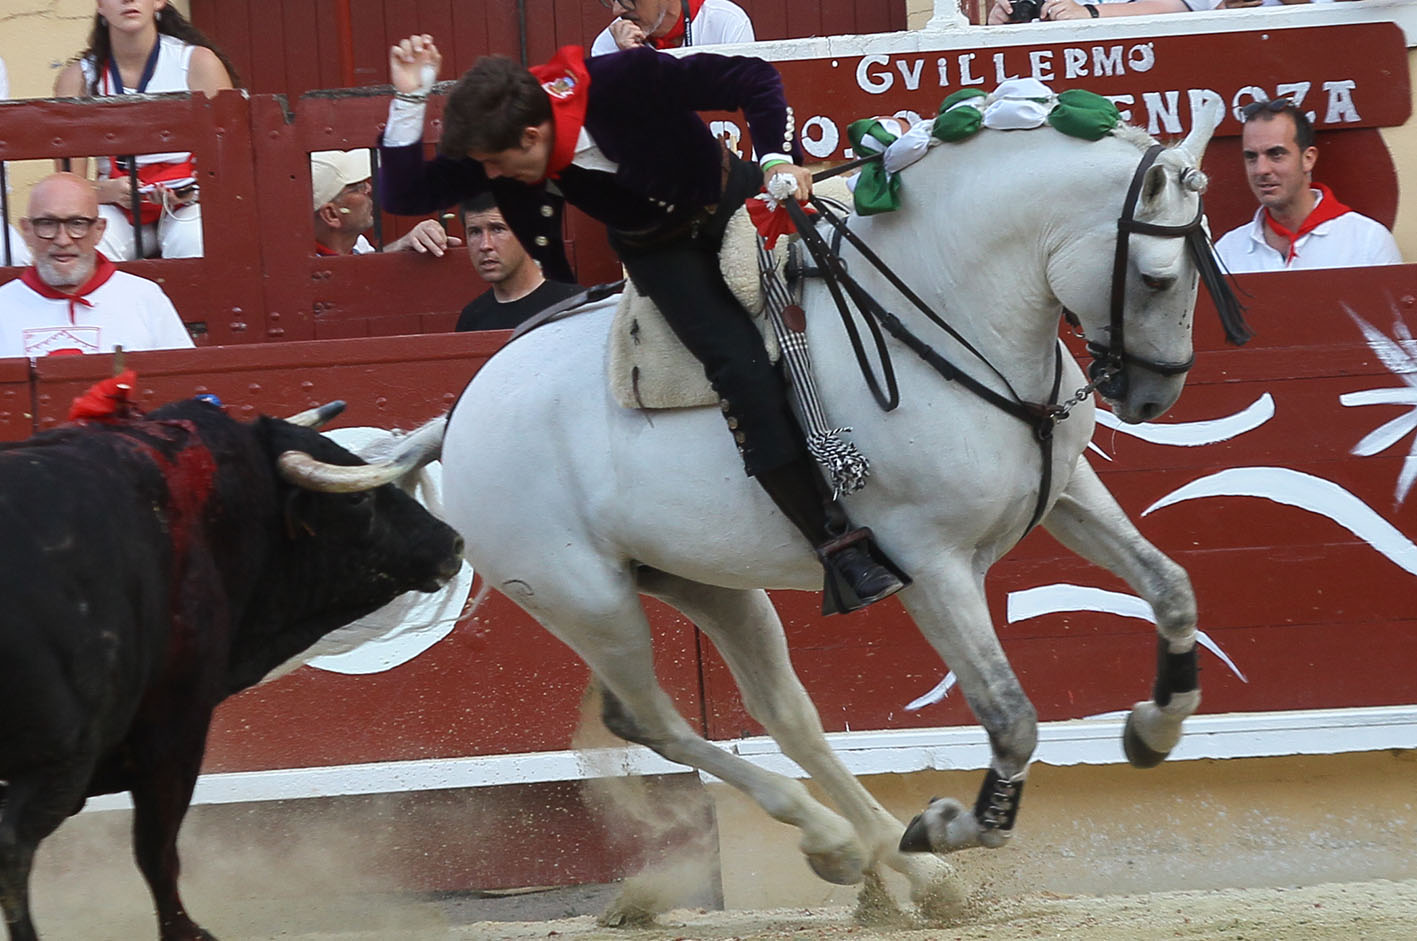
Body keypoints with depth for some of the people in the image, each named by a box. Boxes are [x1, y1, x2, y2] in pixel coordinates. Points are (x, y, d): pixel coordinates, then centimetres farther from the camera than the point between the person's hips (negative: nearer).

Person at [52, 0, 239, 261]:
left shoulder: (198, 63, -1)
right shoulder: (79, 77, 2)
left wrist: (194, 189, -24)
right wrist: (108, 190, -24)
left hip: (187, 202, -1)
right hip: (118, 208, 1)